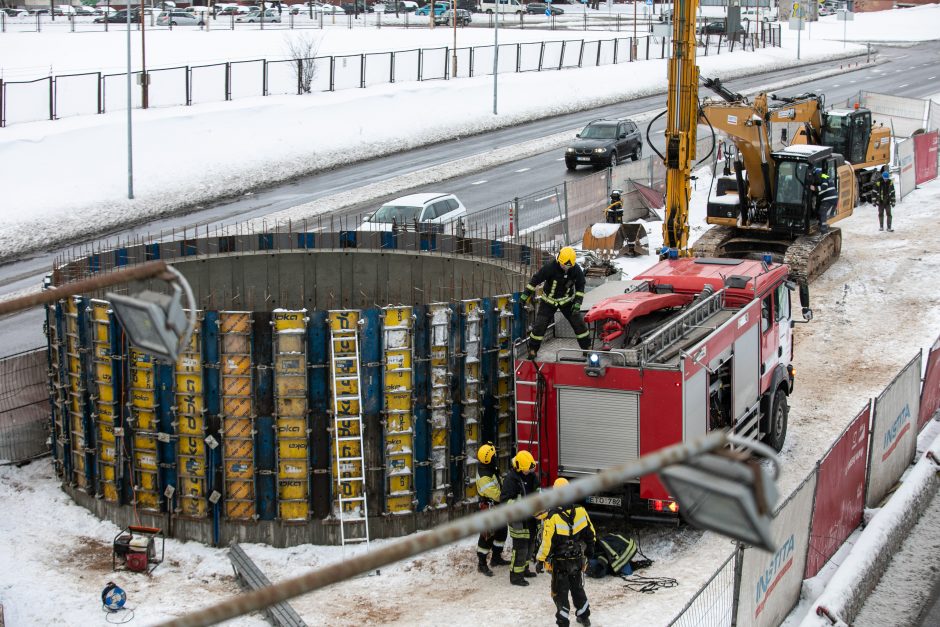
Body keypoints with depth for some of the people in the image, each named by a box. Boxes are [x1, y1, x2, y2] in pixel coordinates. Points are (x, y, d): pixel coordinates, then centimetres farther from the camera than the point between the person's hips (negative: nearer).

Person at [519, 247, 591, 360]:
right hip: (549, 301, -2)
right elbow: (535, 280, -18)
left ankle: (587, 347, 13)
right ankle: (533, 349, 7)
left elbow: (580, 286, -3)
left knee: (578, 323, -1)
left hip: (567, 300, 2)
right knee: (540, 324, -7)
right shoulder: (550, 268, -27)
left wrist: (578, 303, -11)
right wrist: (526, 295, -15)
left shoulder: (576, 269, -17)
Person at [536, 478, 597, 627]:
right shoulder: (580, 511, -10)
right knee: (578, 588, 23)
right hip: (578, 560, 5)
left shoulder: (553, 517, -24)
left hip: (560, 562, -4)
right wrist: (590, 549, 19)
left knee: (560, 592, 9)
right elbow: (590, 533, 3)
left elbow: (547, 542, -19)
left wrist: (541, 559, -6)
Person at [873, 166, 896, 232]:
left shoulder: (890, 182, -2)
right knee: (881, 214, 10)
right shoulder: (878, 182, -9)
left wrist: (893, 201, 5)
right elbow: (875, 192, -3)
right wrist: (874, 201, -4)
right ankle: (881, 227, 23)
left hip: (887, 202, 1)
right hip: (880, 202, -1)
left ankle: (889, 228, -2)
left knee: (889, 214, -4)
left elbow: (892, 192, 5)